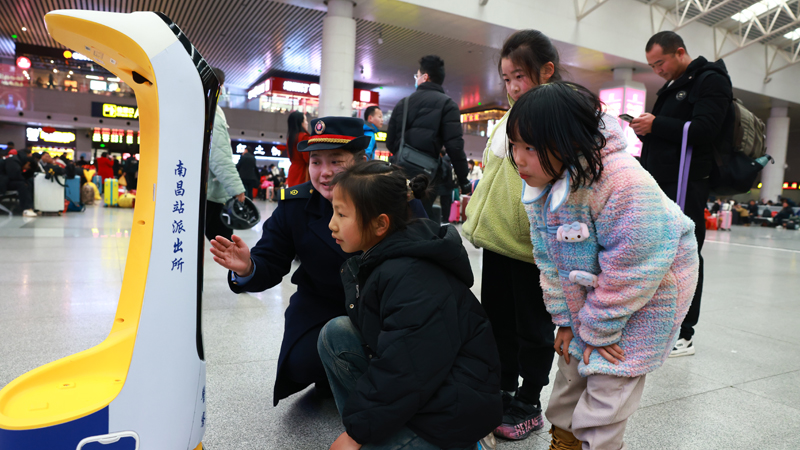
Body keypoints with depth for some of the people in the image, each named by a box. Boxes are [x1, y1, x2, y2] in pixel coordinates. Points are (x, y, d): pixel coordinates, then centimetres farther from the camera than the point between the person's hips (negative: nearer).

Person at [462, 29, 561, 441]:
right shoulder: (509, 118, 12)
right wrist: (477, 210, 18)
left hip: (532, 246, -7)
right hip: (496, 238, 7)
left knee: (532, 327, 9)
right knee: (497, 318, 17)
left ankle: (528, 405, 26)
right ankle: (504, 389, 36)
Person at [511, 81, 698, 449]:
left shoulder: (622, 182, -36)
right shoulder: (538, 184, -12)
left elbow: (628, 270, -28)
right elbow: (550, 261, -1)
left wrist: (597, 330, -17)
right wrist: (566, 319, 0)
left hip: (649, 290, -6)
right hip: (588, 287, 7)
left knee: (609, 376, -2)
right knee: (573, 356, 13)